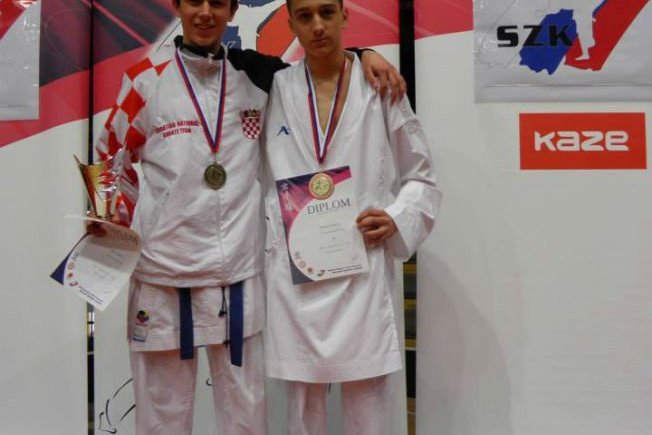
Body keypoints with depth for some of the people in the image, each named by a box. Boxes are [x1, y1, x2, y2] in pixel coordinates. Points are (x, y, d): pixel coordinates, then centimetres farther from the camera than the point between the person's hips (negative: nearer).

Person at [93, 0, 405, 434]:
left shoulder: (255, 75, 7)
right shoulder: (148, 78, 1)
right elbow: (112, 158, 10)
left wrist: (365, 54, 1)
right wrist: (127, 220, 0)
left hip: (239, 271, 2)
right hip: (162, 269, -1)